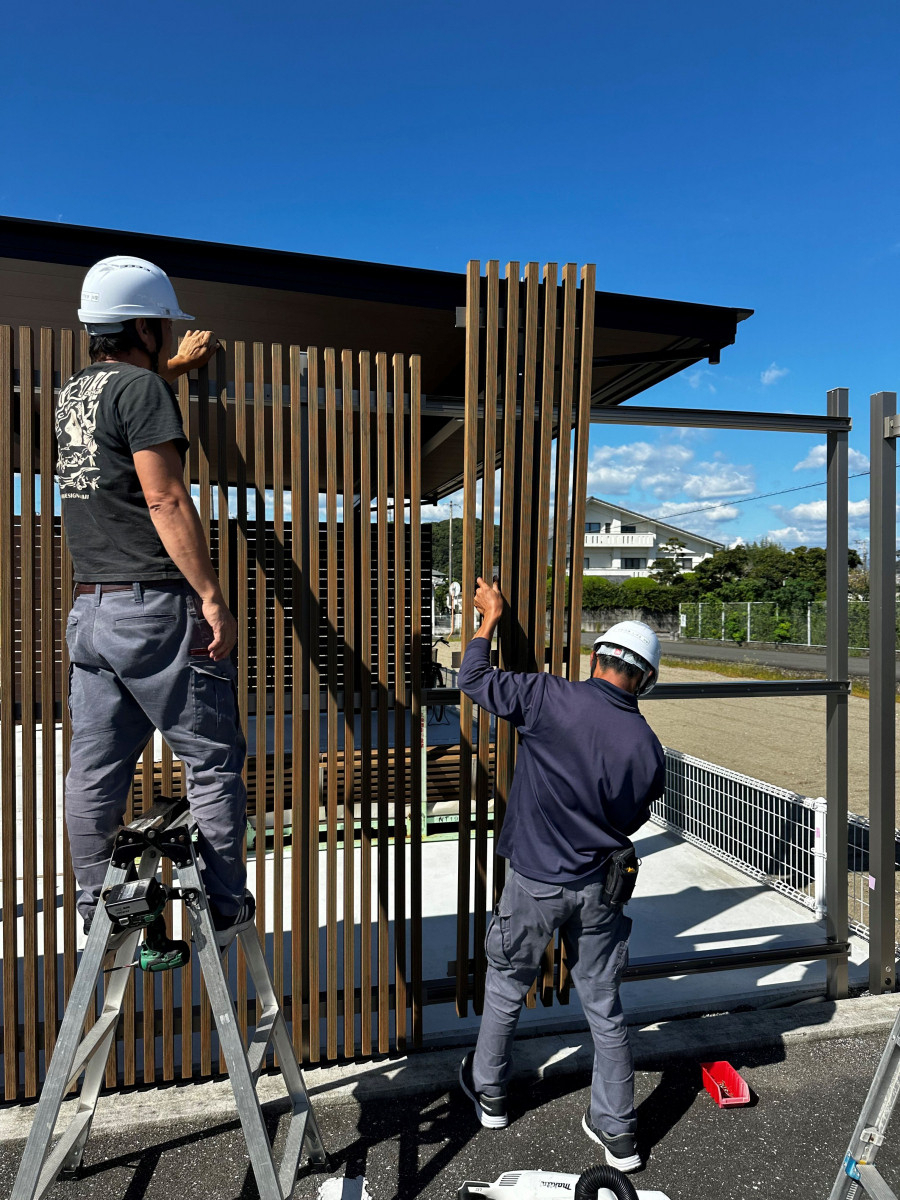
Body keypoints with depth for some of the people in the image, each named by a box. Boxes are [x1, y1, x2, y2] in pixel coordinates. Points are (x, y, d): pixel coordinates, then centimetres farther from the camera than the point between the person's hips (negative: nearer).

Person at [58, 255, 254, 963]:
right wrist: (212, 597, -17)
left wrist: (176, 366, 51)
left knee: (96, 773, 10)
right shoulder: (141, 388, -8)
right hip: (154, 607, -8)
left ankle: (102, 921, 22)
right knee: (214, 760, 3)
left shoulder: (72, 393, 17)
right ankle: (226, 907, 12)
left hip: (89, 609, 9)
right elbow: (165, 499, -17)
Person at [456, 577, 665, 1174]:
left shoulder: (551, 698, -21)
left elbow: (474, 678, -9)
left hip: (537, 883, -2)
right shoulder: (648, 746, -9)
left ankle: (489, 1091, 43)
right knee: (604, 1006, 20)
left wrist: (491, 616, 5)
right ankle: (618, 1130, 34)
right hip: (601, 889, 3)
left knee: (507, 990, 21)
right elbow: (633, 820, 5)